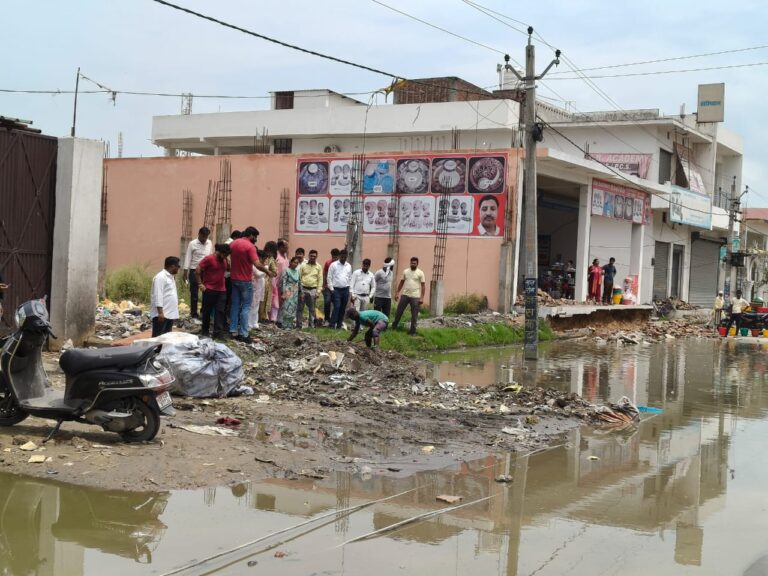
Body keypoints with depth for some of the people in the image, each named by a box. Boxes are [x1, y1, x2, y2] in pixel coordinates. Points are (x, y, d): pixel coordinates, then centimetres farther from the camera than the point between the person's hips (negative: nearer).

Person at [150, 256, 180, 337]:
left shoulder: (170, 277, 17)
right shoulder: (160, 277, -14)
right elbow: (158, 296, -20)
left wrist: (174, 311, 22)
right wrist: (160, 312, -25)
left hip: (170, 313, 10)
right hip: (161, 314, -10)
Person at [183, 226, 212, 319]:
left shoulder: (209, 243, 6)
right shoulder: (192, 244, -7)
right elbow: (188, 258, -6)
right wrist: (185, 273, -9)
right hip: (194, 272, -4)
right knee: (194, 294, 4)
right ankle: (193, 313, 12)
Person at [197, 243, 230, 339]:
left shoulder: (225, 260, 6)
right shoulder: (209, 258, -13)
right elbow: (198, 269, -11)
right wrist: (201, 283, -10)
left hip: (221, 290, 5)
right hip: (209, 289, -5)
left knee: (220, 311, 0)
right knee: (207, 310, 6)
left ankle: (218, 332, 2)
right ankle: (205, 331, 19)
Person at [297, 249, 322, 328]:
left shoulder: (319, 267, 4)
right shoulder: (303, 265, 2)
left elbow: (320, 280, 5)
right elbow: (298, 278, 2)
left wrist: (318, 292, -2)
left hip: (313, 290, 1)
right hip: (303, 289, 0)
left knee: (312, 309, 6)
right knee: (300, 308, 2)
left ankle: (312, 325, 12)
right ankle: (299, 325, 8)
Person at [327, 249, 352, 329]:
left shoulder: (349, 266, 11)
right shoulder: (333, 265, -1)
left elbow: (350, 278, 14)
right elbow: (329, 277, -2)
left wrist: (349, 289, 7)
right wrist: (331, 289, -7)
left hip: (346, 290, 4)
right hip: (336, 289, -4)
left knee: (343, 308, 6)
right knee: (337, 307, -13)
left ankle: (339, 324, 13)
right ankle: (332, 324, -9)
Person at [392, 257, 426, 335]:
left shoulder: (420, 273, -3)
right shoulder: (405, 271, 7)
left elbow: (423, 285, -3)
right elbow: (401, 282, 13)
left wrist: (422, 297, -9)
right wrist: (397, 293, 8)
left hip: (415, 297, -3)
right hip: (405, 295, 3)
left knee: (414, 315, 2)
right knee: (399, 312, 7)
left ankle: (412, 331, 9)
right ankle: (394, 326, 22)